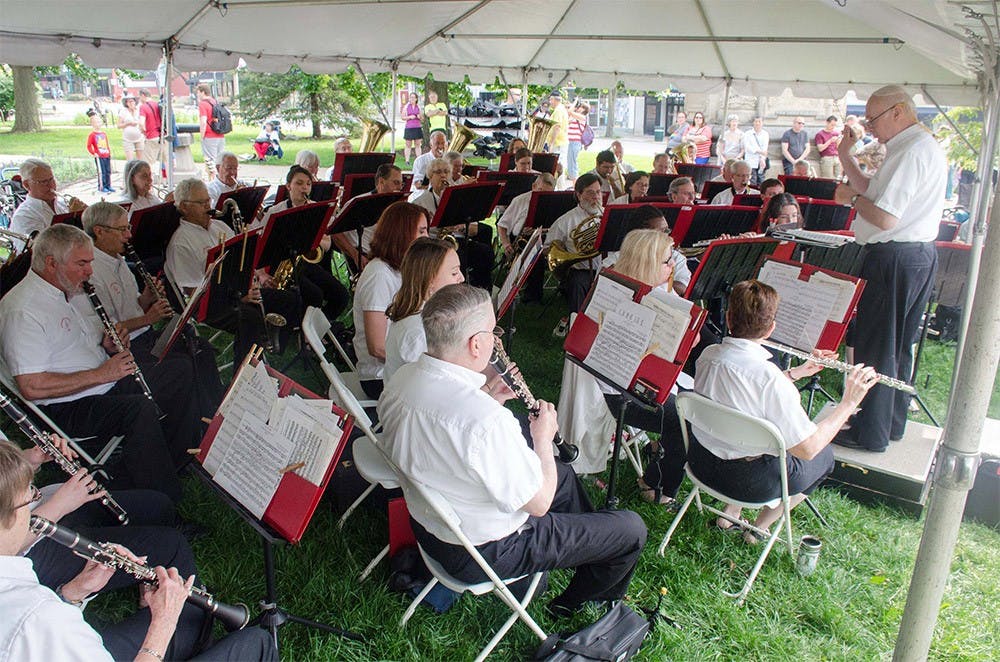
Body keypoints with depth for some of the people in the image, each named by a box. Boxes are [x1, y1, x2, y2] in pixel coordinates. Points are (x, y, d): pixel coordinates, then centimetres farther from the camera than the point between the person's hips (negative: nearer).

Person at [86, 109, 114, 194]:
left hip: (106, 156, 7)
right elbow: (89, 146, -8)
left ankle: (108, 186, 18)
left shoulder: (104, 133, 14)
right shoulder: (92, 134, -7)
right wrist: (93, 153, -10)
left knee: (108, 171, 9)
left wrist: (109, 152, 16)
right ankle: (101, 187, 1)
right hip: (99, 157, -7)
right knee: (101, 172, -6)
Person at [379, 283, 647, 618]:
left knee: (563, 473, 27)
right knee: (631, 529, 5)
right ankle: (573, 603, 31)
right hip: (485, 552, -8)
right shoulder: (484, 419, -38)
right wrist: (543, 437, -9)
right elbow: (539, 503, -24)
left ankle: (590, 552, 49)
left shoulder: (402, 378, -11)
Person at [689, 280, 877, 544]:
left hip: (700, 462, 6)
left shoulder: (708, 355, -10)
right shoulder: (771, 379, -29)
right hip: (749, 481, -5)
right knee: (824, 456, 20)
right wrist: (848, 402, -14)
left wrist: (796, 372, 10)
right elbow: (807, 449, -21)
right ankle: (759, 528, 22)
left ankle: (730, 512, 28)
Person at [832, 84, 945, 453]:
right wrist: (845, 156, 11)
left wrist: (851, 198, -9)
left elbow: (885, 218, -25)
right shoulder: (924, 147, 16)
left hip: (893, 260, -11)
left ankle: (871, 434, 9)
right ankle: (891, 423, 31)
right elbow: (872, 192, 16)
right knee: (899, 346, 18)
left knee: (876, 347, -1)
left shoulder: (912, 151, -19)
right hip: (920, 255, 11)